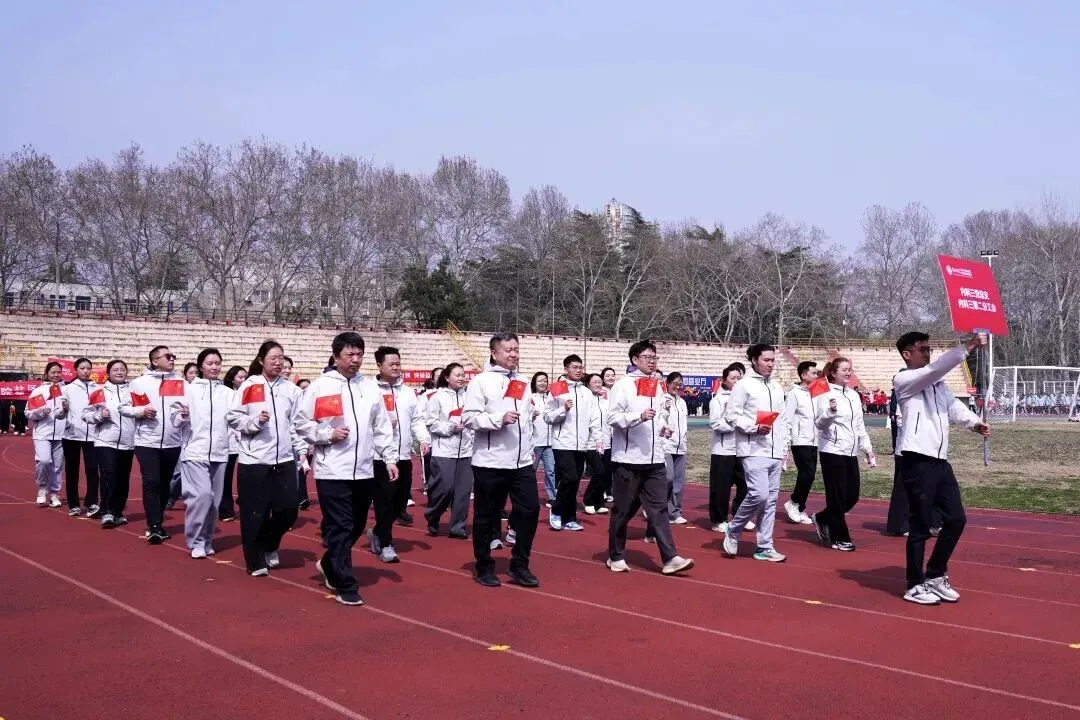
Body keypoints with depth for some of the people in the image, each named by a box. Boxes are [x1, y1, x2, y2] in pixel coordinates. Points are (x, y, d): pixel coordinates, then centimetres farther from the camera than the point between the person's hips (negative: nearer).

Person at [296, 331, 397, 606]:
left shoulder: (371, 386, 9)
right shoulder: (320, 386, -4)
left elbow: (382, 427, 12)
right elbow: (302, 424, -1)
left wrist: (390, 458, 6)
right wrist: (329, 434, -14)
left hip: (363, 470, 5)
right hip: (332, 470, -5)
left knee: (357, 526, 14)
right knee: (340, 528, -4)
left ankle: (329, 565, 37)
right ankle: (345, 586, 4)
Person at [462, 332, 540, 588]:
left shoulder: (523, 382, 14)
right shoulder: (481, 381, -6)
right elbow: (468, 418, -14)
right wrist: (499, 419, -24)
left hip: (522, 461, 6)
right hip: (490, 462, -6)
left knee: (530, 509, 2)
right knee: (486, 516, 4)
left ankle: (520, 566, 15)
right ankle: (484, 568, 19)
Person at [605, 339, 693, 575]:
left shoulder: (656, 386, 15)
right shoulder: (623, 385, -8)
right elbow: (612, 417, -15)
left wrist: (663, 426, 6)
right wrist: (639, 416, -27)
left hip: (654, 459, 6)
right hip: (628, 459, -6)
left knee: (659, 508, 1)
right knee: (623, 510, 5)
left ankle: (670, 558, -3)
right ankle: (616, 556, 19)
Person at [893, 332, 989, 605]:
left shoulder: (937, 383, 19)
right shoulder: (903, 380, -6)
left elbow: (953, 405, 8)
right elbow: (935, 368, -20)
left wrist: (974, 422, -10)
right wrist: (968, 347, -23)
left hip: (940, 461, 8)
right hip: (917, 461, -8)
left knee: (956, 519, 10)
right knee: (920, 526, -2)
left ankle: (935, 575, 25)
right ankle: (915, 586, 11)